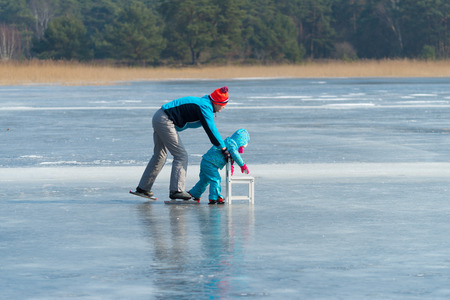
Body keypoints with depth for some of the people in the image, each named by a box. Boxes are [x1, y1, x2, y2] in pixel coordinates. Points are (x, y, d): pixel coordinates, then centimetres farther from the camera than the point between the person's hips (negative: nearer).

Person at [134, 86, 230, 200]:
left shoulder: (203, 103, 14)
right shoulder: (205, 106, -16)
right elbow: (210, 129, -20)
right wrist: (223, 149, -16)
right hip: (165, 121, -10)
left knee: (160, 155, 18)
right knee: (181, 155, -7)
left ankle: (143, 188, 26)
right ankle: (176, 190, -12)